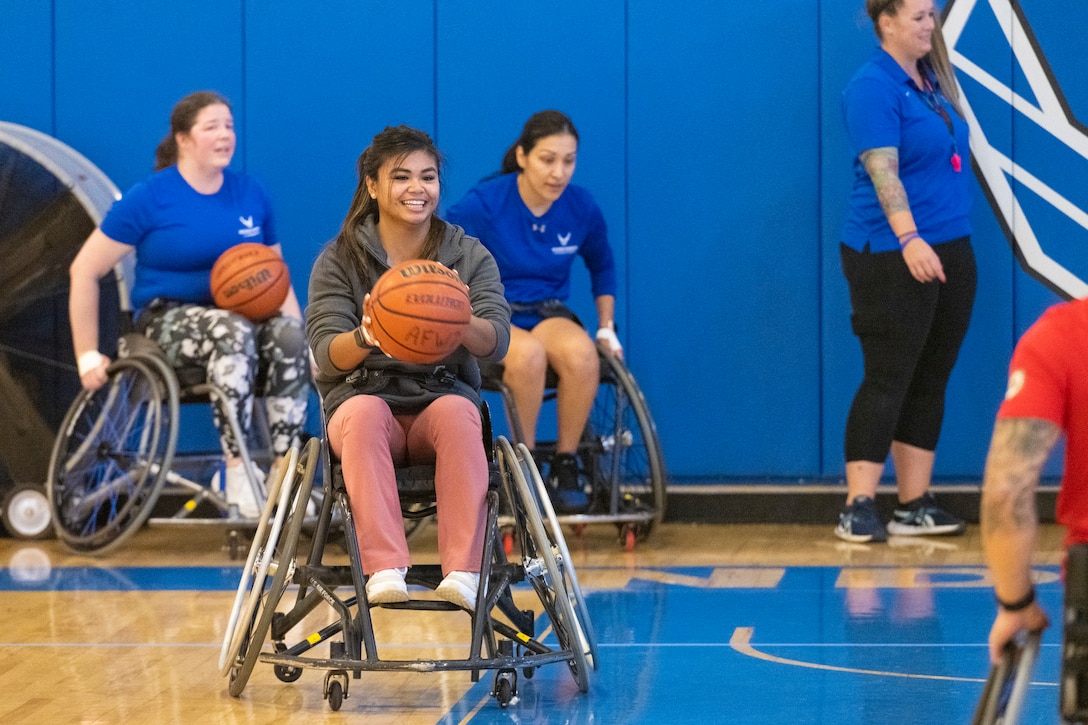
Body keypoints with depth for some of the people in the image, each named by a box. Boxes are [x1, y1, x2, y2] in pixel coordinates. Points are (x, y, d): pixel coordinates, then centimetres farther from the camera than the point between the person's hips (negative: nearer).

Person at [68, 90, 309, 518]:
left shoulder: (251, 195, 10)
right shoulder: (150, 198, -3)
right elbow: (85, 271, 0)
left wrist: (298, 328, -1)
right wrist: (88, 356, -4)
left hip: (243, 314, 4)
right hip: (168, 319, -4)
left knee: (290, 335, -31)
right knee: (233, 332, -38)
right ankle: (236, 472, -37)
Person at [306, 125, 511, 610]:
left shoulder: (470, 257, 7)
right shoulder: (339, 259, 5)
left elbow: (497, 342, -9)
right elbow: (326, 354, -7)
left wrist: (460, 322, -33)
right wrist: (365, 338, -32)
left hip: (444, 395, 1)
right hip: (364, 394, 0)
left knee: (457, 411, -35)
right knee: (365, 411, -36)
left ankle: (463, 570, -43)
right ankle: (384, 569, -47)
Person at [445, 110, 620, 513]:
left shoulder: (582, 208, -2)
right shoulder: (483, 205, -13)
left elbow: (602, 267, 20)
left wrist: (606, 328, 16)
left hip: (547, 313, 3)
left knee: (581, 354, -34)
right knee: (528, 354, -39)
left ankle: (565, 465, -18)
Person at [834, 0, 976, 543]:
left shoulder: (931, 80, 14)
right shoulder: (873, 86, -11)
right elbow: (883, 169, -20)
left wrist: (946, 241, 13)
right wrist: (908, 239, -30)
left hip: (951, 251, 8)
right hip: (891, 255, -8)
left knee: (931, 380, 9)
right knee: (887, 380, -9)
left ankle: (914, 507, 14)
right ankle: (858, 509, -6)